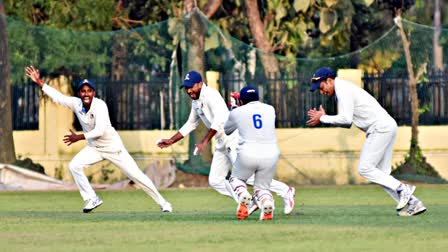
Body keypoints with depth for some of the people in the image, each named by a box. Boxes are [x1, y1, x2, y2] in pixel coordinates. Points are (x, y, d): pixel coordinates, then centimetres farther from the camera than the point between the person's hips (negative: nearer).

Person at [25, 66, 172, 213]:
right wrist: (38, 81, -7)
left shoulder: (100, 105, -27)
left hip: (113, 147, -6)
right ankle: (92, 199, 0)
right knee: (74, 166, -11)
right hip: (94, 148, 6)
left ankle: (162, 202, 4)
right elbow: (57, 96, -2)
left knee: (135, 175, -7)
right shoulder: (76, 103, -9)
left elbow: (99, 131, -34)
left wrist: (78, 138, -33)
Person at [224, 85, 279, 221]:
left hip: (248, 154, -2)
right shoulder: (270, 109, 11)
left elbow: (227, 131, 23)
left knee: (236, 179, 25)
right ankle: (267, 201, -18)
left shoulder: (237, 112, 5)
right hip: (271, 155, 2)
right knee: (262, 187, 18)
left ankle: (243, 196, -9)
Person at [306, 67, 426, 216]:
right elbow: (347, 123, 23)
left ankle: (402, 188, -12)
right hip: (387, 127, 10)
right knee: (381, 175, 8)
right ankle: (413, 203, 2)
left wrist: (323, 119, -9)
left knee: (364, 169, -11)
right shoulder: (344, 89, 22)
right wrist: (323, 118, 12)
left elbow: (346, 119, -21)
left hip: (381, 128, -10)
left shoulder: (343, 90, -10)